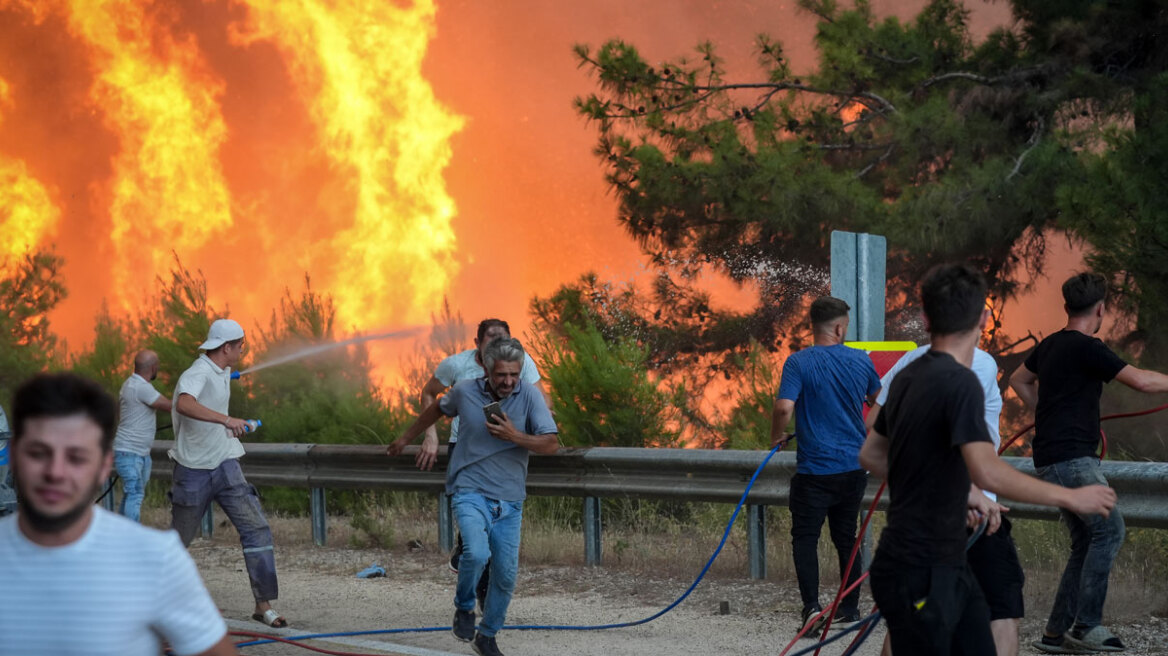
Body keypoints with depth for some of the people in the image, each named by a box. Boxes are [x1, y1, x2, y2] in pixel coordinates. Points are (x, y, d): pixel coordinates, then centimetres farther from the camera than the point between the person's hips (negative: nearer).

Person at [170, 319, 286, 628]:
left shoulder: (223, 373, 8)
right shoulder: (196, 375, -21)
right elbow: (185, 404, -44)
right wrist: (225, 419, -53)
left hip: (225, 465, 7)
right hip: (194, 471, -7)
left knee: (256, 528, -7)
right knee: (179, 539, 7)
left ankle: (264, 605, -6)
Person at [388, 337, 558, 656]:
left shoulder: (529, 396, -7)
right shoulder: (465, 391, -4)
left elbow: (551, 444, -11)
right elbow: (436, 409, 18)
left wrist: (514, 436, -25)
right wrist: (406, 438, 29)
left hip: (509, 501, 2)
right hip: (471, 493, -2)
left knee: (506, 575, 5)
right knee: (476, 552, -27)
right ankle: (464, 608, 1)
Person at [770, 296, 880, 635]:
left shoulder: (799, 363, -11)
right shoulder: (861, 361, 3)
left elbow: (784, 407, -22)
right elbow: (878, 398, 21)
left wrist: (776, 436, -2)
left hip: (815, 468, -4)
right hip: (854, 466, 4)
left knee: (805, 537, 1)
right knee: (846, 537, 15)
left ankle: (812, 606, -15)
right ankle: (850, 610, 20)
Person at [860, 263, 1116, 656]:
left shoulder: (909, 378, 9)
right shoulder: (959, 383, -19)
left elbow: (871, 456, 21)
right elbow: (988, 472, -30)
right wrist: (1071, 498, -22)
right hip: (919, 577, -9)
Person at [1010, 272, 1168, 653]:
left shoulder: (1050, 346, 14)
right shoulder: (1086, 348, -14)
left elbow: (1019, 380, 32)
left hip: (1053, 460, 10)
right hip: (1070, 459, -10)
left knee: (1086, 542, 10)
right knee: (1108, 529, -11)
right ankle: (1087, 625, -12)